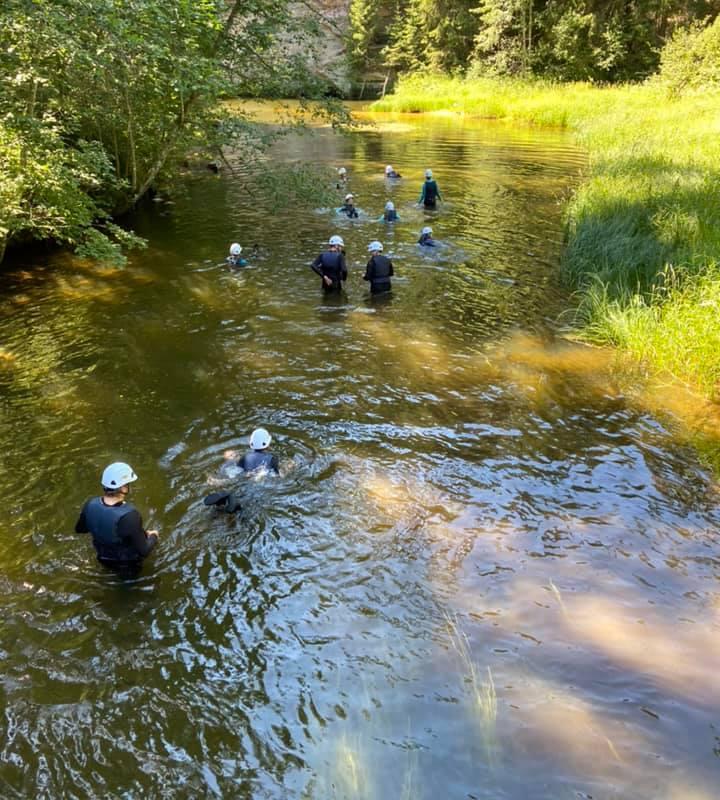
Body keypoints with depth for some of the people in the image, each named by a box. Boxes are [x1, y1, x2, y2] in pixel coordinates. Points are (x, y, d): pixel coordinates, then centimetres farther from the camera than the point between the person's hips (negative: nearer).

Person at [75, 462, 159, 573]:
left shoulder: (91, 504, -22)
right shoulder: (129, 515, -39)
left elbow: (79, 529, -2)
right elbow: (143, 551, -29)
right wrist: (153, 536, -9)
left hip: (104, 560, 5)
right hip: (128, 565, -5)